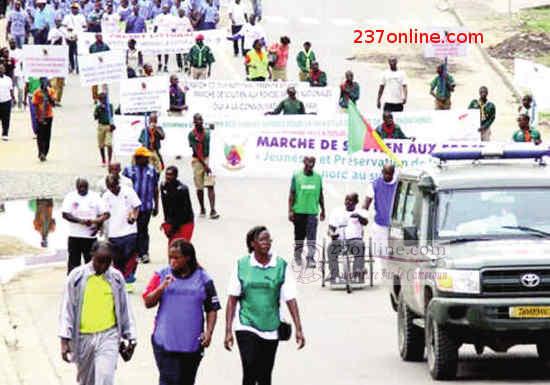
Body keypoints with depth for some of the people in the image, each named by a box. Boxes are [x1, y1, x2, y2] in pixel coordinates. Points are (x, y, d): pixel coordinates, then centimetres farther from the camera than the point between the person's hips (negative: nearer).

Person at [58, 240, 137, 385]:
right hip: (83, 338, 1)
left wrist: (130, 338, 12)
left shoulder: (116, 278, 2)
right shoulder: (77, 277, -4)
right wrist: (64, 340, -7)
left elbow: (124, 309, 11)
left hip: (108, 337, -1)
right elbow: (67, 309, -2)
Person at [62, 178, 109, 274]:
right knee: (73, 262, 2)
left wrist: (97, 221, -18)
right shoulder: (71, 197, 0)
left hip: (91, 236, 1)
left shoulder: (95, 197, 3)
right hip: (74, 236, -1)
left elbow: (106, 214, 1)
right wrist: (81, 221, -21)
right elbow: (65, 214, -10)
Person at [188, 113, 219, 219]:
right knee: (199, 187, 8)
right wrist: (205, 165, -19)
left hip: (208, 159, 1)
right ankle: (202, 209, 24)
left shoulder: (207, 131, 2)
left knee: (210, 186, -10)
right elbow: (196, 151, -13)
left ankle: (213, 210, -17)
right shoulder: (191, 135, -8)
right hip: (197, 161, -1)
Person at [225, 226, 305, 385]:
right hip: (246, 327, -2)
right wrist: (228, 331, -3)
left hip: (270, 330, 2)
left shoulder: (282, 266, -2)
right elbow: (232, 300, 0)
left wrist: (298, 329, -6)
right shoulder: (241, 265, -3)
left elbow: (290, 299, -1)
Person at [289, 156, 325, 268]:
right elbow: (292, 194, 0)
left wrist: (323, 210, 15)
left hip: (312, 211, 0)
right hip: (299, 211, 0)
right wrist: (290, 210, -5)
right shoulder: (296, 176, 0)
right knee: (299, 235, 11)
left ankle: (310, 258, -12)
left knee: (311, 237, -10)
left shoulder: (318, 177, 6)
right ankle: (297, 256, 26)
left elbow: (320, 195, 13)